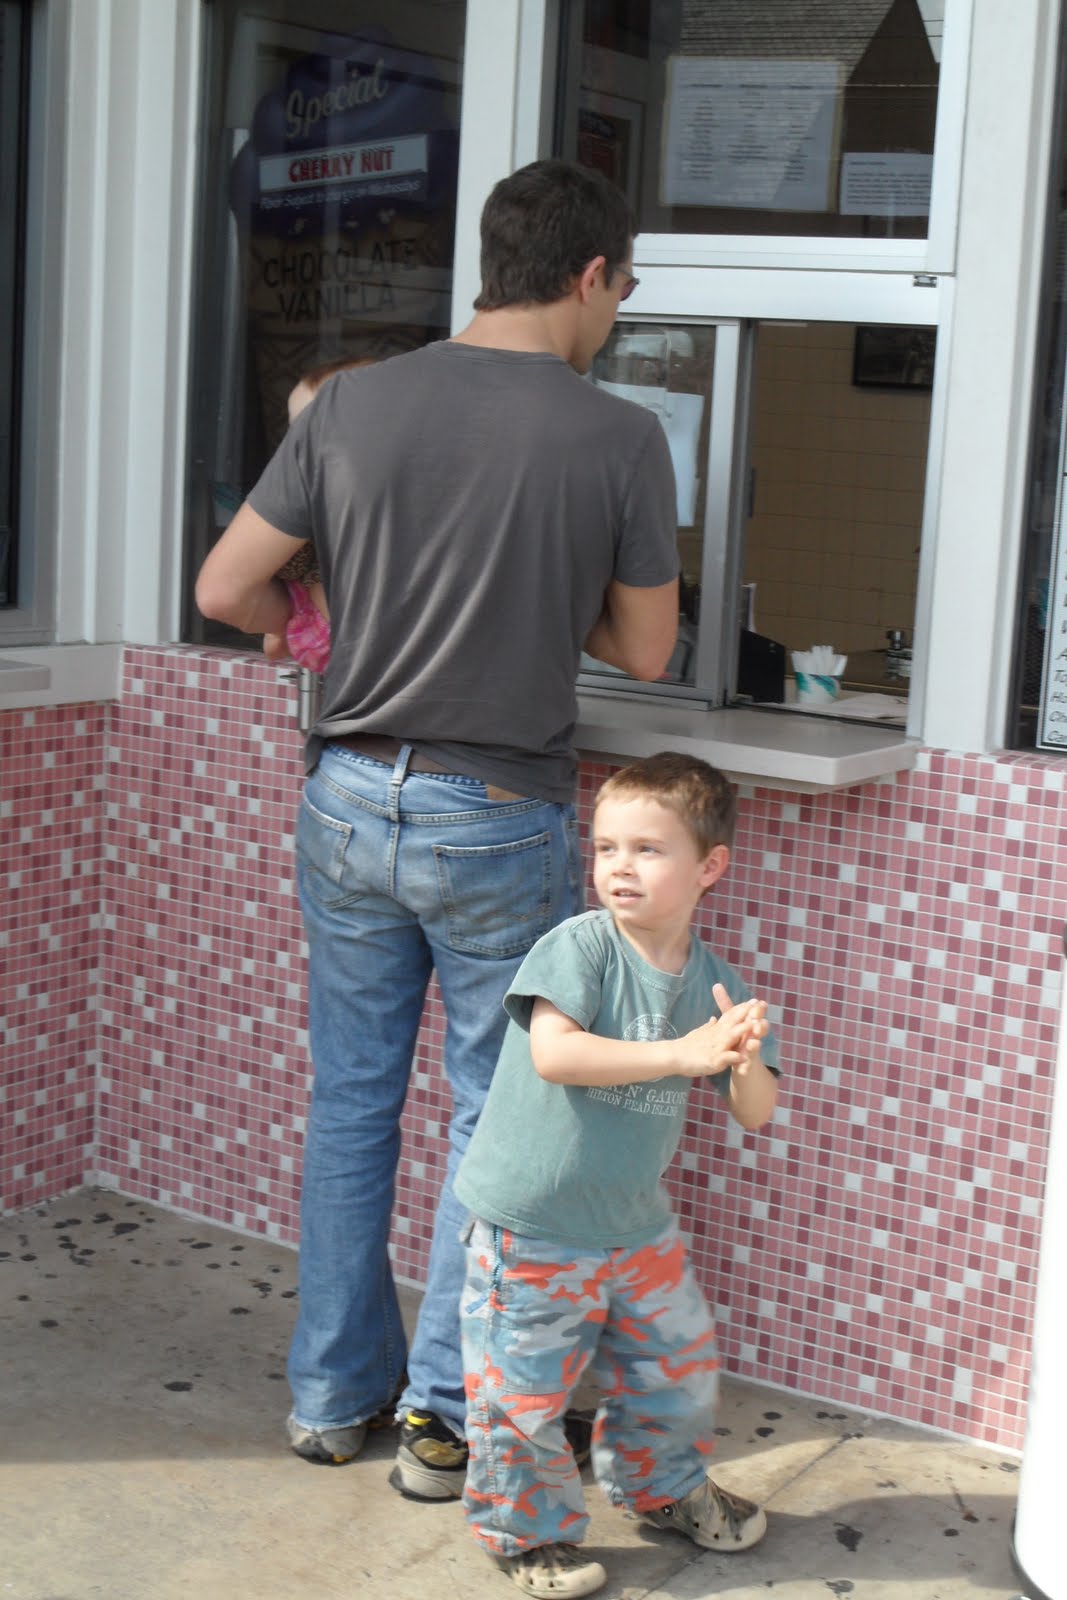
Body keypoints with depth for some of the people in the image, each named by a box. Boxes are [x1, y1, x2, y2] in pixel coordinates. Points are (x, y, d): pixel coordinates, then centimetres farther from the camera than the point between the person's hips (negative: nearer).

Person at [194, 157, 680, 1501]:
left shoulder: (353, 403, -3)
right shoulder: (617, 438, -10)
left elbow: (224, 589, 0)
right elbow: (644, 650, 0)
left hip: (351, 799, 4)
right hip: (502, 824, -3)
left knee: (351, 1100, 16)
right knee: (494, 1121, 11)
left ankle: (332, 1393, 27)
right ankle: (443, 1415, 18)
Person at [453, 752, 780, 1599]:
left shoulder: (716, 983, -2)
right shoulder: (578, 947, -17)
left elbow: (756, 1113, -2)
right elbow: (554, 1053, -33)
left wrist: (744, 1060, -25)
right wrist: (681, 1053, -35)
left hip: (638, 1228, 5)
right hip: (531, 1229, -5)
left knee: (677, 1370, 19)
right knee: (523, 1394, 4)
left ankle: (661, 1483, 47)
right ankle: (528, 1527, 28)